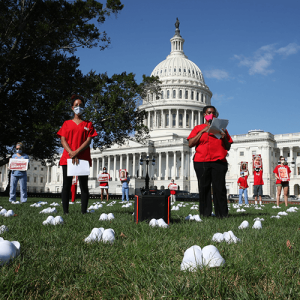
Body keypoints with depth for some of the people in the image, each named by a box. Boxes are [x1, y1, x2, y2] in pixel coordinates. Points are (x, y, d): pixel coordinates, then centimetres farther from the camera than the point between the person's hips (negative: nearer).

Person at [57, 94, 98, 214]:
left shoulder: (88, 124, 12)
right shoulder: (67, 123, 14)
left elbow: (88, 141, 1)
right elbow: (63, 140, 4)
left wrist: (77, 152, -14)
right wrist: (71, 153, -12)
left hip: (83, 158, -1)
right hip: (67, 158, 1)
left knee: (84, 186, -3)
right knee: (66, 185, -1)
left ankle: (83, 212, -2)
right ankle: (65, 212, 2)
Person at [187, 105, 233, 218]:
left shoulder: (221, 128, 20)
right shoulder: (198, 128, 17)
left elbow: (228, 147, 17)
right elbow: (190, 144, 3)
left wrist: (224, 137, -3)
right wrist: (202, 131, -2)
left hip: (218, 162, 1)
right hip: (201, 162, 0)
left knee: (219, 188, -5)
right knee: (204, 188, -2)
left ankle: (222, 213, 0)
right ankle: (205, 213, 3)